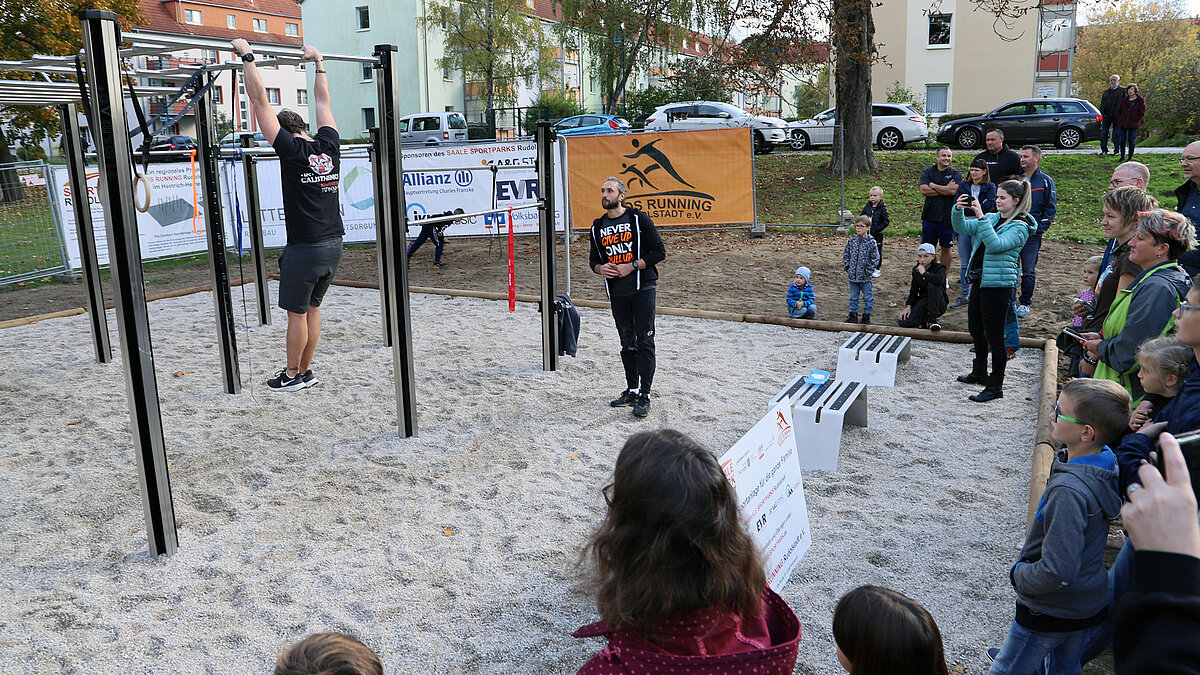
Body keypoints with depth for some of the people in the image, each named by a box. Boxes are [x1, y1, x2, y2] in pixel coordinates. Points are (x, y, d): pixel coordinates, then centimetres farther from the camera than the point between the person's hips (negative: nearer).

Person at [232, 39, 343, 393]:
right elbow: (322, 101, 18)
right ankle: (305, 371, 24)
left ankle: (293, 375, 16)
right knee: (311, 309, 16)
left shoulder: (291, 150, -11)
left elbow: (260, 100, -10)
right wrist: (318, 62, 28)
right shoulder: (330, 146, 4)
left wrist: (247, 56, -3)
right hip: (334, 245, 7)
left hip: (305, 248, -7)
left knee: (297, 313, 5)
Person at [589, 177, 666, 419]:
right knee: (627, 343, 12)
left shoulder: (639, 219, -4)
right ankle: (631, 390, 21)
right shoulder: (598, 227, 11)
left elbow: (659, 252, -5)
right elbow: (594, 259, 19)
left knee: (644, 342, -7)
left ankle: (644, 395, -4)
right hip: (617, 292, 5)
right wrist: (601, 268, -5)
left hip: (642, 288, -5)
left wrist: (631, 266, -14)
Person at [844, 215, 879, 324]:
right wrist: (847, 267, 2)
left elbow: (875, 259, -8)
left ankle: (866, 316, 18)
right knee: (853, 297, 14)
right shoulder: (852, 241, 3)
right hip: (853, 275, 4)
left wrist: (868, 271, -12)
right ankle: (853, 316, 25)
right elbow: (846, 255, 12)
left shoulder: (871, 242, -9)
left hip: (865, 277, -4)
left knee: (868, 297, 7)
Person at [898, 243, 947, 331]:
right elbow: (913, 291, 5)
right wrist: (908, 306, -11)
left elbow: (940, 280, -37)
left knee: (932, 285, -36)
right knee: (903, 322, -24)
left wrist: (924, 273, -24)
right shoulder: (916, 269, 5)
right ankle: (924, 319, 8)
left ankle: (932, 319, -23)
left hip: (938, 304, -3)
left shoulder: (939, 268, -11)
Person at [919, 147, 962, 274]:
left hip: (947, 218, -1)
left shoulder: (956, 174, 2)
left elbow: (953, 191, -16)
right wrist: (945, 190, -12)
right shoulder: (928, 172, 6)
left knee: (945, 248, 8)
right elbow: (923, 190, -11)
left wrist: (933, 185, -9)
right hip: (929, 216, 1)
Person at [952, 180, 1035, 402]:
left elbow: (996, 245, -26)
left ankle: (995, 386, 6)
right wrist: (958, 210, -11)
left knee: (994, 336, -4)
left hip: (998, 285, -8)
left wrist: (981, 217, -29)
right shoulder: (992, 217, 10)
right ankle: (979, 372, 38)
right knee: (975, 328, 19)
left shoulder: (1020, 227, -11)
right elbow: (962, 228, 8)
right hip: (979, 281, 8)